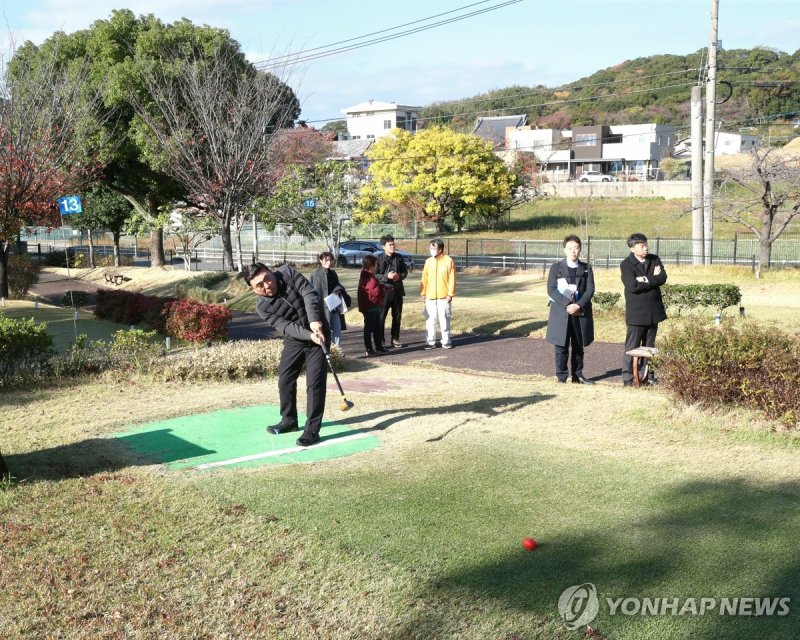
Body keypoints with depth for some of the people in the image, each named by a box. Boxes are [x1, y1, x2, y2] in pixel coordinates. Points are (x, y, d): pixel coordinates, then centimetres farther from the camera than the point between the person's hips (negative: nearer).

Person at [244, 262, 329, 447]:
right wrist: (308, 334, -37)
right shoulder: (262, 306, -14)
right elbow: (285, 326, -22)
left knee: (315, 382, -9)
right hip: (294, 340, 4)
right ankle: (289, 420, 32)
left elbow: (309, 293, -24)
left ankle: (312, 430, -5)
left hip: (318, 333, -4)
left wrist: (314, 320, -38)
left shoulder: (287, 272, -18)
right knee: (285, 381, 11)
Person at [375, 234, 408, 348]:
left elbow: (405, 271, 13)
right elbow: (374, 275, -9)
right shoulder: (379, 258, -8)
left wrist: (400, 276, -7)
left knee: (397, 316, 11)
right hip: (384, 291, -5)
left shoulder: (399, 257, 6)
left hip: (397, 290, 5)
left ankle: (395, 338, 22)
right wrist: (386, 276, -20)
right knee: (381, 317, 0)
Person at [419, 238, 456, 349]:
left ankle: (446, 341, 12)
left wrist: (450, 294, -8)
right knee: (430, 320, 3)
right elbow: (424, 279, 9)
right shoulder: (428, 261, 7)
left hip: (444, 296, -3)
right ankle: (430, 341, 10)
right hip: (430, 296, 3)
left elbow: (452, 279, -4)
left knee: (444, 319, 2)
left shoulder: (448, 261, -4)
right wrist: (422, 293, 3)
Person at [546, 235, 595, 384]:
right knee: (561, 346, -2)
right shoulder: (556, 268, 3)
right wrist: (567, 305, -16)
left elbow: (590, 289, 1)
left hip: (581, 312, 2)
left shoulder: (586, 268, 9)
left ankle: (577, 375, 15)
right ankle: (561, 376, 4)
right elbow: (551, 290, -6)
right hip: (561, 313, -2)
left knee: (579, 346, 8)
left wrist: (579, 305, -15)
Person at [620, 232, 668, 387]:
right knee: (632, 346, -2)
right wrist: (653, 279, -12)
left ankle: (645, 375, 19)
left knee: (649, 346, 11)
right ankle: (628, 378, 2)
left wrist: (646, 279, -18)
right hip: (636, 312, -5)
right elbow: (633, 286, -20)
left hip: (654, 310, 5)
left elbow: (663, 278, -6)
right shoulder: (626, 264, -8)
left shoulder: (654, 259, 8)